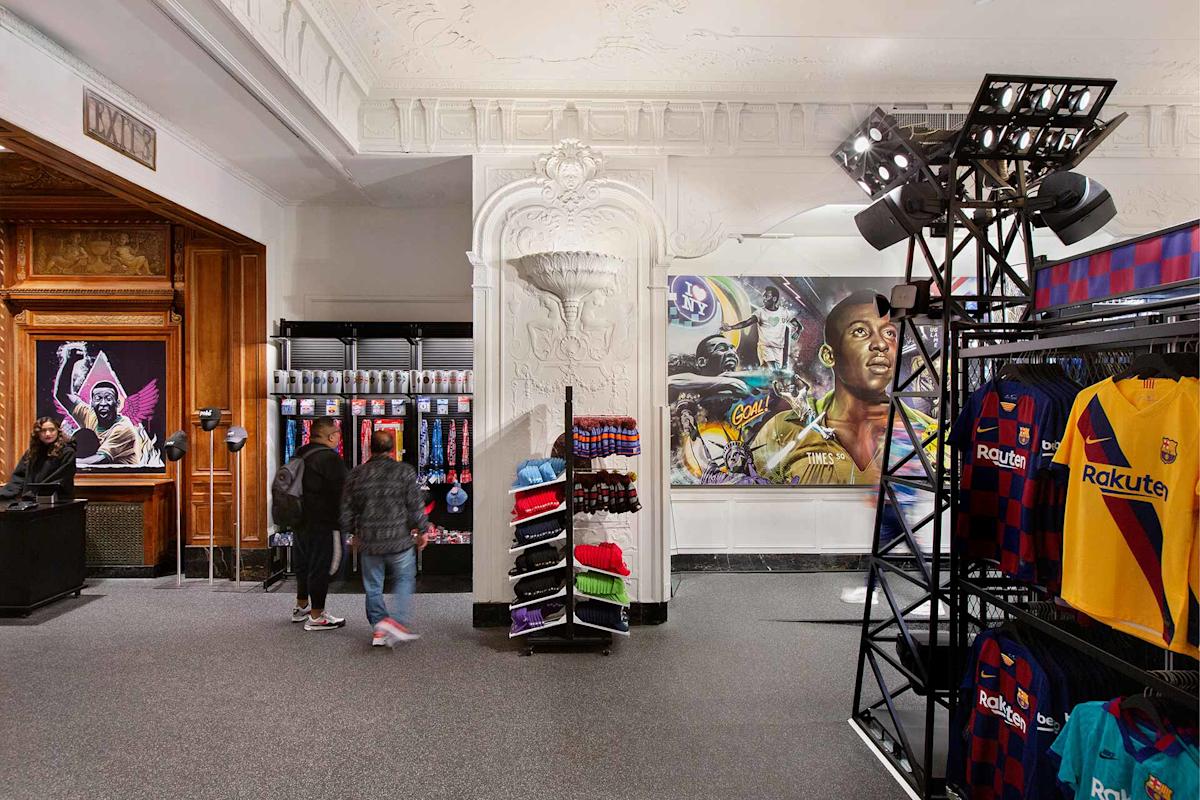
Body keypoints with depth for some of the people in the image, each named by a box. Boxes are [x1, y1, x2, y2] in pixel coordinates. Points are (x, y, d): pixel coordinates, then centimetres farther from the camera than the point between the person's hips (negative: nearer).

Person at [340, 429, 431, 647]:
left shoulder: (357, 474, 2)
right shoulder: (405, 471, -7)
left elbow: (347, 510, 8)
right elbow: (416, 506, -7)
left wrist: (353, 533, 22)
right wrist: (422, 531, 5)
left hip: (369, 541, 3)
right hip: (399, 539, -2)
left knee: (373, 587, 14)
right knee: (404, 580, 13)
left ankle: (379, 630, 18)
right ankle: (397, 620, -3)